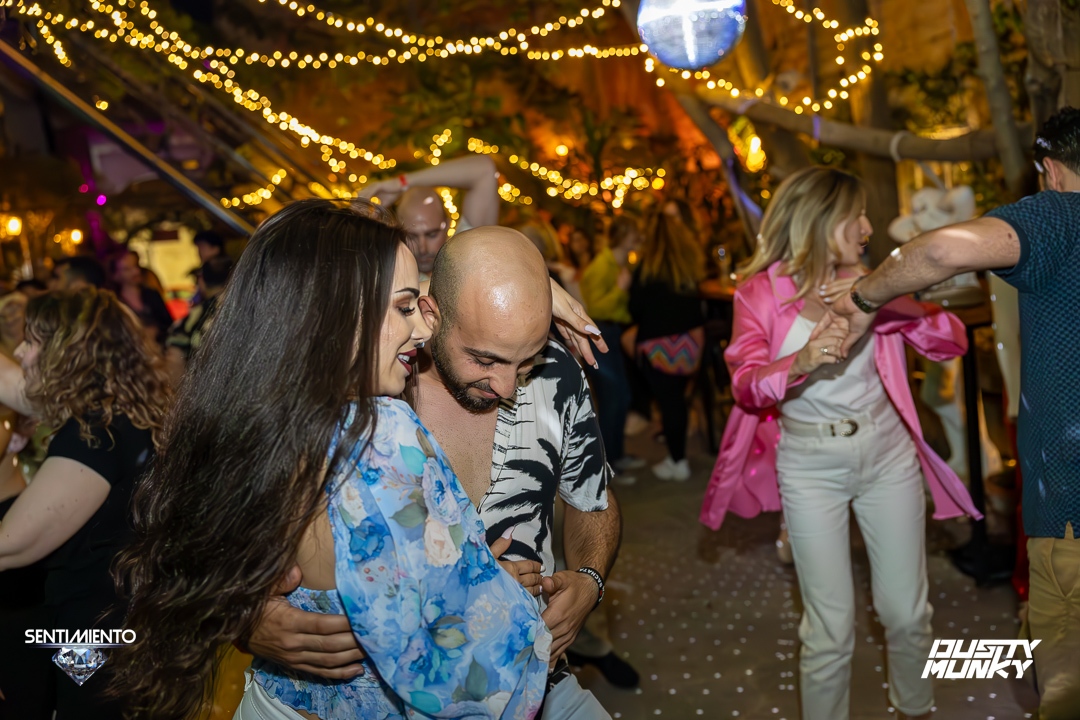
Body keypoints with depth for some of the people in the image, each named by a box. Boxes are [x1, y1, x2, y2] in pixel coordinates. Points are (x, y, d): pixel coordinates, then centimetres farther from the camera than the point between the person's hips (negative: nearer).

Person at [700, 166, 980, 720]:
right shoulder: (760, 292, -6)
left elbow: (953, 341, -4)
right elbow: (745, 385, -17)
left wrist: (892, 301, -21)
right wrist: (800, 361, -37)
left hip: (888, 451, 3)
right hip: (811, 465, -3)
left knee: (906, 612, 13)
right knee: (831, 628, 1)